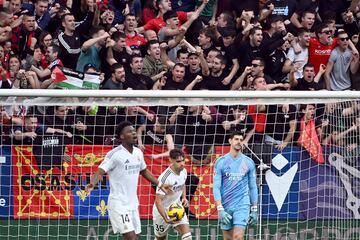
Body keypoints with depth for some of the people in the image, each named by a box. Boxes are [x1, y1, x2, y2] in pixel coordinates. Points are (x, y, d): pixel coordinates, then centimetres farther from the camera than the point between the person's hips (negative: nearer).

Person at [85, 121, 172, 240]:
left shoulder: (138, 153, 8)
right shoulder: (115, 154, -14)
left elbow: (144, 171, 26)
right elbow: (100, 172, -20)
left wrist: (160, 184, 27)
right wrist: (92, 183, -40)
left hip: (133, 203, 8)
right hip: (118, 204, -8)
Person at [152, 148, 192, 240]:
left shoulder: (183, 171, -5)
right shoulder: (165, 178, -29)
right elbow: (158, 201, -29)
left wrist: (184, 198, 1)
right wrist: (166, 219, -39)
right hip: (162, 212, -5)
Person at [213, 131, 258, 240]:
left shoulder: (248, 162, 4)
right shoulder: (221, 162, 0)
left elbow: (253, 187, 10)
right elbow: (216, 187, -4)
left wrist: (254, 210, 7)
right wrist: (220, 209, -14)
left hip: (242, 206, -1)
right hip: (225, 206, 1)